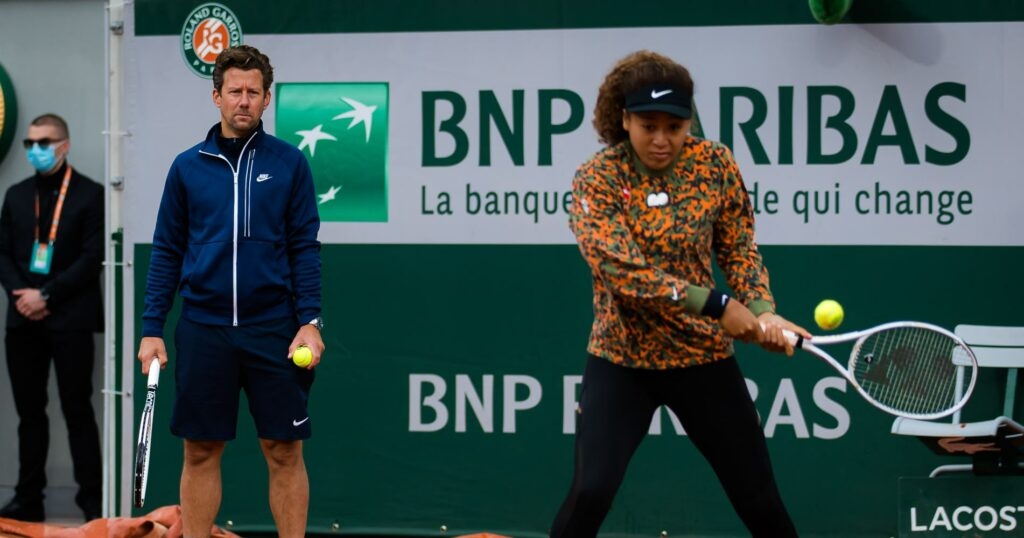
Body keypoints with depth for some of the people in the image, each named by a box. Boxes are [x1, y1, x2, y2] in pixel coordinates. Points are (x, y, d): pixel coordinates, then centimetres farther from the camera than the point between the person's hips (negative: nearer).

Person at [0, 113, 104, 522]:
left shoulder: (90, 194, -2)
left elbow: (92, 258, -9)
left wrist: (46, 295, -14)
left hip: (70, 319, -5)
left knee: (77, 410, -3)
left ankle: (92, 500, 1)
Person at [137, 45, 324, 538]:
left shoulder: (289, 163, 2)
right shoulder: (187, 167, 6)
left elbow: (305, 247, 1)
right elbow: (166, 252, 8)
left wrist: (309, 321, -8)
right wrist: (152, 329, 2)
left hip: (273, 330, -1)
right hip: (202, 330, 1)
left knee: (284, 451, 2)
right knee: (201, 451, 5)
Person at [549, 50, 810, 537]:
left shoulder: (715, 163, -5)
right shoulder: (596, 180, -13)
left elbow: (738, 247, 4)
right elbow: (625, 273, -23)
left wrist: (762, 312, -14)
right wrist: (716, 305, -28)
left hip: (703, 355, 2)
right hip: (621, 358, -2)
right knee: (589, 494, -12)